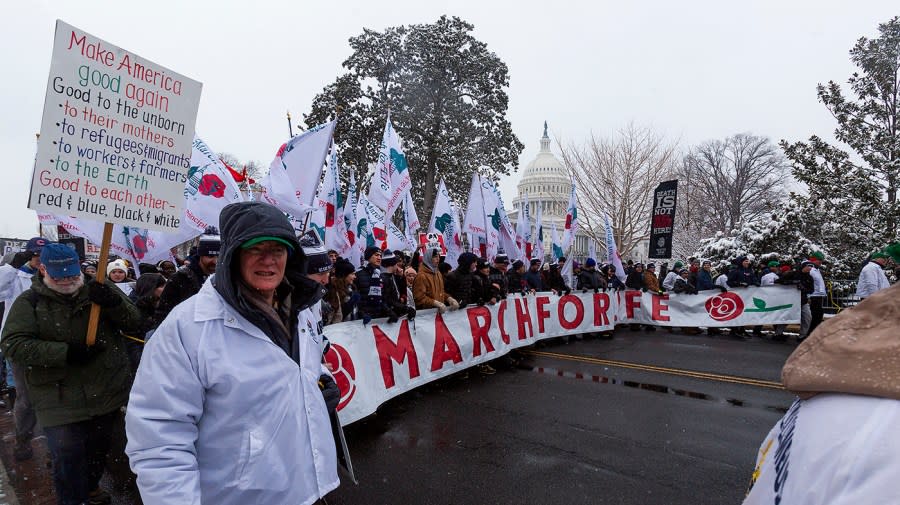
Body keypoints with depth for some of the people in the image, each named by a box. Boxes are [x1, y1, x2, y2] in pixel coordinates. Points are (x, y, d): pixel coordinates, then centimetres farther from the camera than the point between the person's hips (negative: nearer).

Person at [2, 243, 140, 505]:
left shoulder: (101, 290, 0)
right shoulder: (29, 302, -4)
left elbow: (134, 322, -4)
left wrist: (113, 302, -25)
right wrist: (66, 352, -23)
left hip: (108, 394, 3)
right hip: (60, 402, -2)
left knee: (99, 451, 22)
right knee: (68, 461, 2)